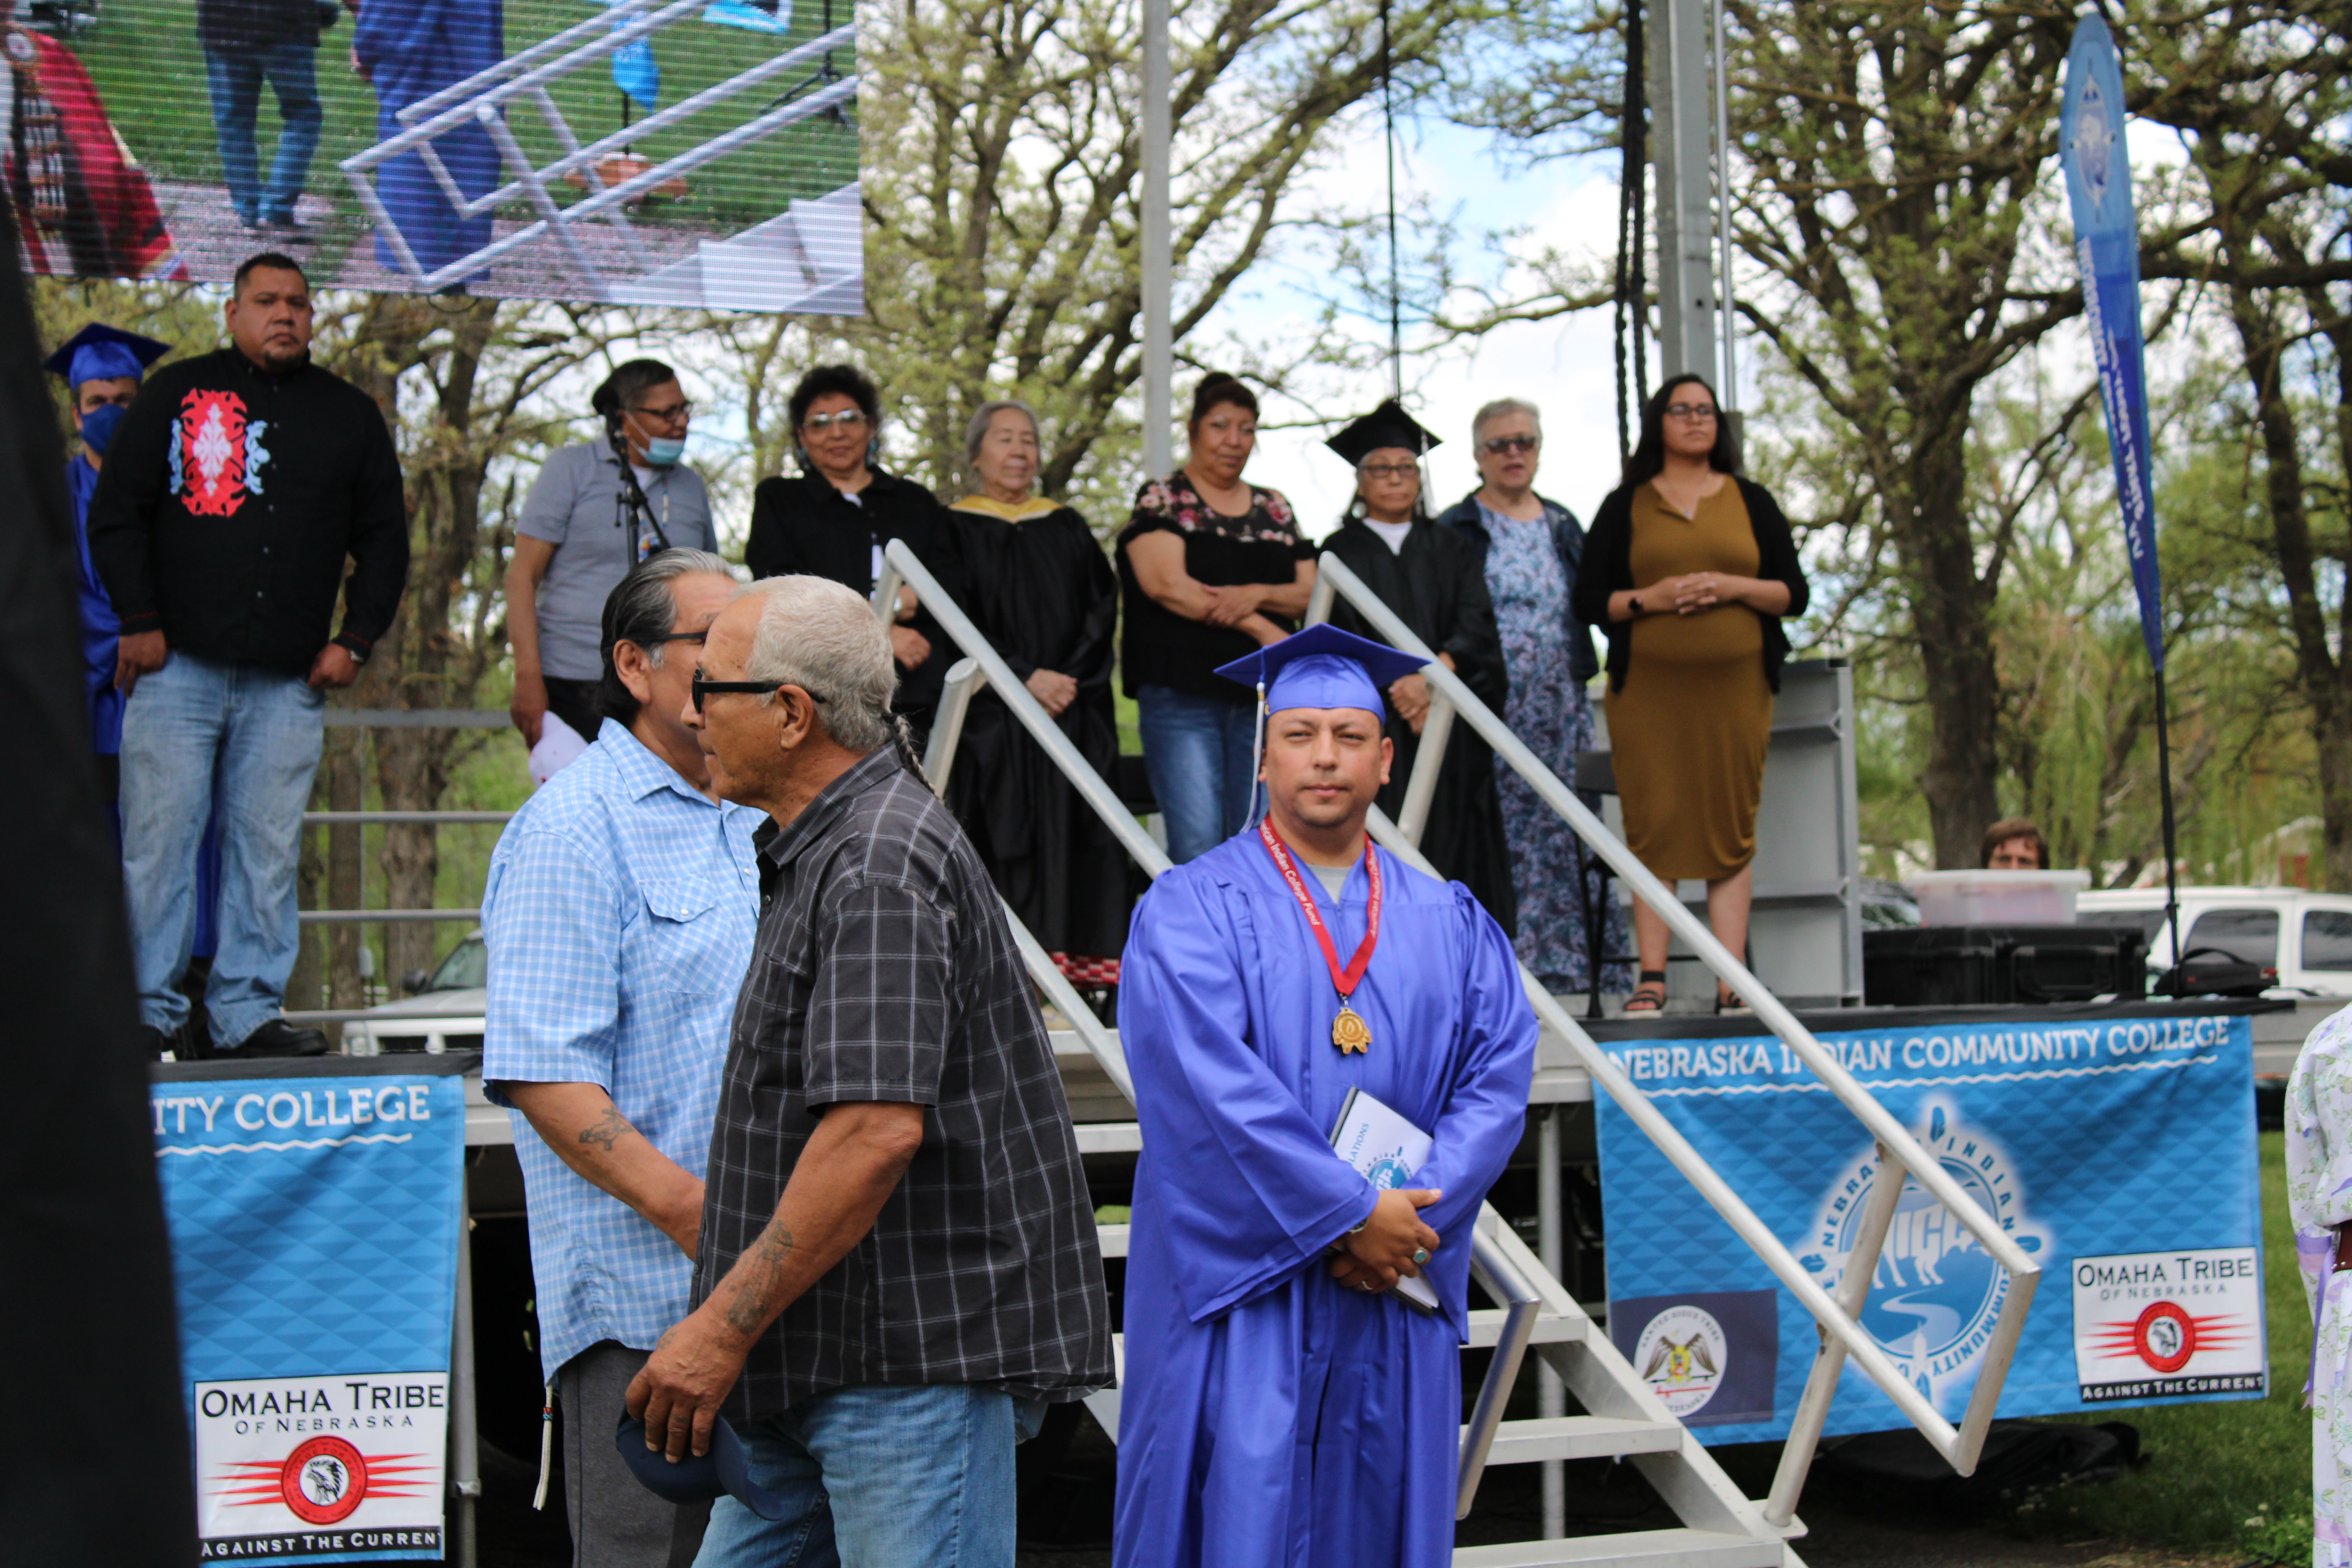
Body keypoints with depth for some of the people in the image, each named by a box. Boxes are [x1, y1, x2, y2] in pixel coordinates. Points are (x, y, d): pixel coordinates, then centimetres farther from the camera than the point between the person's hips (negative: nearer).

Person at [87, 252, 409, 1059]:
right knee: (158, 840, -4)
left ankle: (249, 1010, 7)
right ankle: (146, 1008, 3)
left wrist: (355, 640, 7)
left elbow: (384, 536, 18)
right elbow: (115, 513, 7)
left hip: (290, 680, 2)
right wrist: (139, 621, -2)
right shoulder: (178, 393, 9)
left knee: (268, 849, 1)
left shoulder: (349, 414, 15)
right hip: (178, 664, -2)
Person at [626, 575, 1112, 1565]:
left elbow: (878, 1128, -27)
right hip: (826, 1363, 10)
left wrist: (722, 1326, -22)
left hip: (922, 1355, -10)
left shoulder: (882, 864, -17)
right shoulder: (813, 855, 18)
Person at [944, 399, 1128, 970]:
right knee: (1002, 840, -8)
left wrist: (1070, 681, -7)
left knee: (1072, 836, -3)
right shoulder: (955, 530, 5)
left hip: (1075, 717, 3)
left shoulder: (1068, 530, 17)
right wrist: (1025, 677, -13)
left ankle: (1077, 965, -3)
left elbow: (1101, 609, 9)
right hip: (991, 720, -3)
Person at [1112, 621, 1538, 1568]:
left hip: (1398, 1300, 4)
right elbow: (1212, 1083, -14)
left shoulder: (1451, 924, 12)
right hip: (1242, 1287, -4)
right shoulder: (1191, 912, -1)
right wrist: (1353, 1213, -18)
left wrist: (1411, 1216, -13)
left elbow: (1498, 1080, 2)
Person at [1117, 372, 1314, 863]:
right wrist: (1260, 627, -14)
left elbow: (1310, 593, 9)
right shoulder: (1161, 500, 4)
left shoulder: (1275, 509, 16)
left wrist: (1257, 594, -13)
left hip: (1263, 697, 4)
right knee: (1198, 847, -13)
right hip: (1182, 697, -4)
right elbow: (1167, 585, -11)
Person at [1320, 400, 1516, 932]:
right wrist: (1402, 695, -15)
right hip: (1375, 731, -2)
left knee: (1455, 845, -3)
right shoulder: (1341, 554, 9)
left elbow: (1476, 627, 1)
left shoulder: (1451, 550, 15)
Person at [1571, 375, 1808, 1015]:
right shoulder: (1625, 507, 9)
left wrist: (1734, 586, -9)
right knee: (1654, 825, -4)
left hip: (1733, 686, 1)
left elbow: (1795, 594, 8)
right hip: (1649, 690, -1)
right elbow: (1589, 602, 5)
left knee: (1730, 826, -1)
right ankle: (1652, 978, -3)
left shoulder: (1752, 502, 12)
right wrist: (1649, 599, -12)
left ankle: (1732, 982, -1)